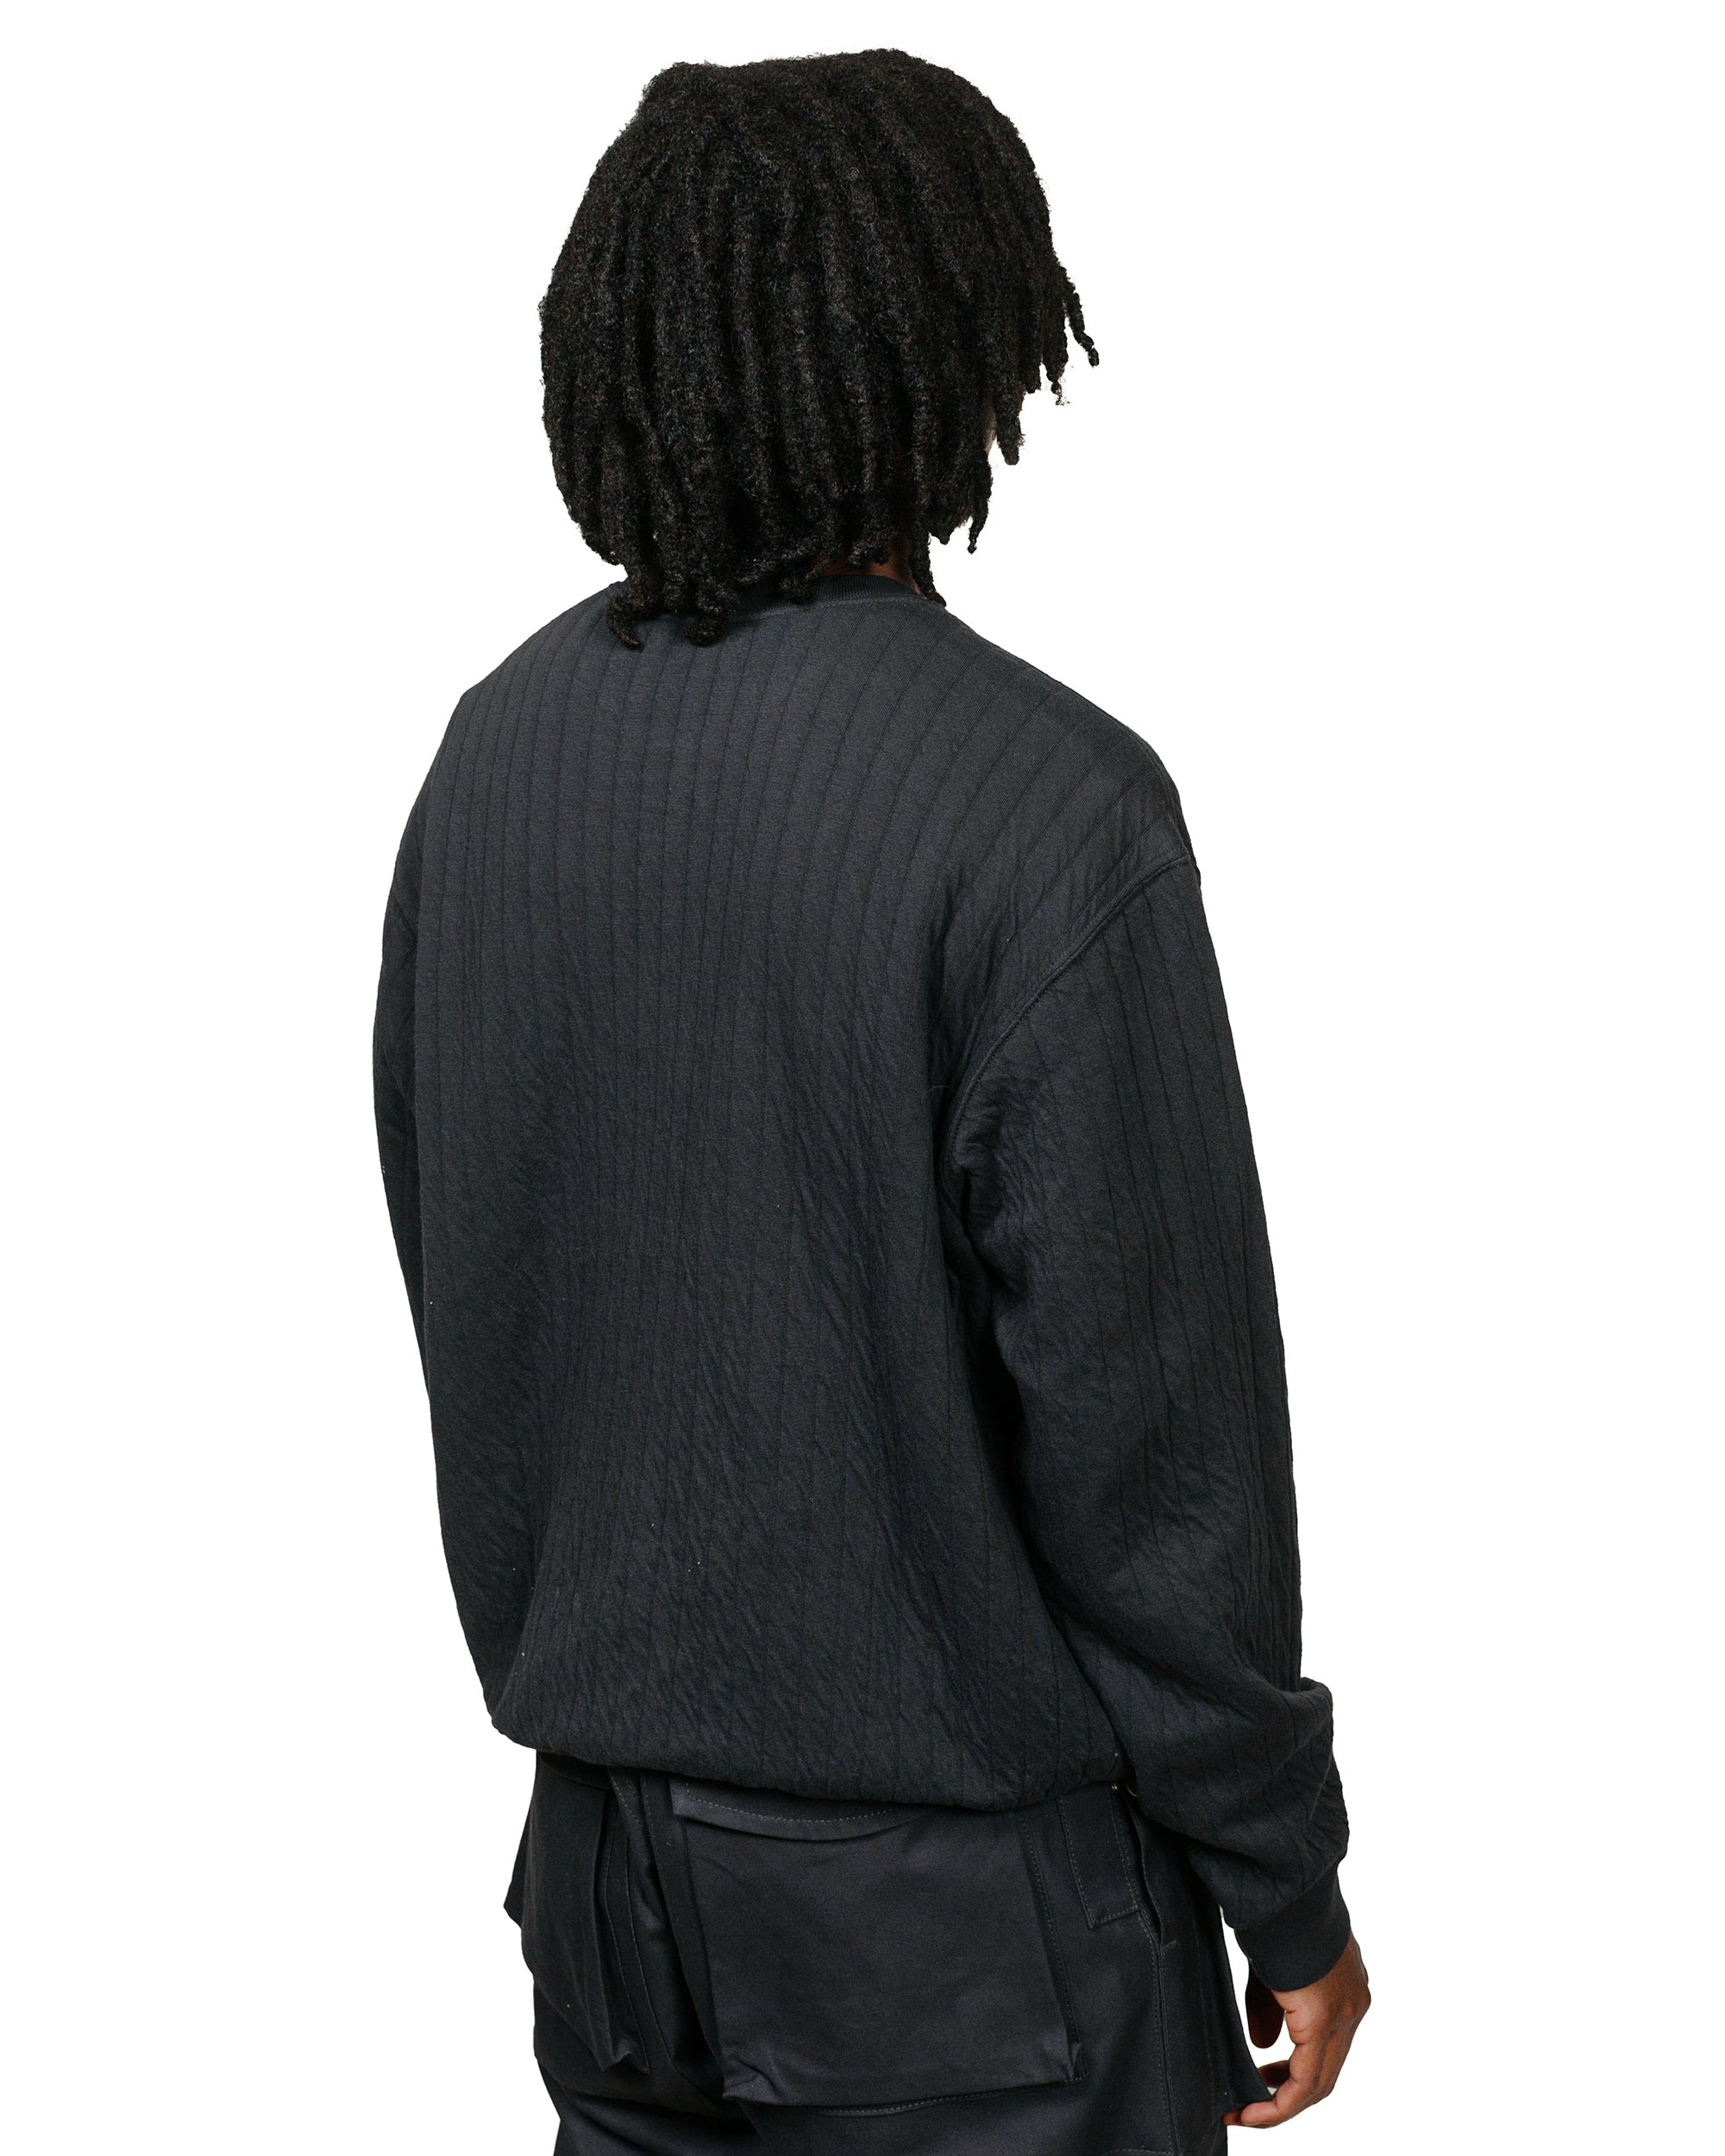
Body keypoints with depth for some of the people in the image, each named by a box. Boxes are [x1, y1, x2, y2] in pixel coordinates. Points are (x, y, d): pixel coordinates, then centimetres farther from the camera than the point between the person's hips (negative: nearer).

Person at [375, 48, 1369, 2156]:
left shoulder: (494, 743, -2)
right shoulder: (1047, 804, -22)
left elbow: (451, 1289, 7)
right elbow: (1147, 1419, -19)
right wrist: (1290, 1882, -6)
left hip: (607, 1848, 6)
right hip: (967, 1904, -6)